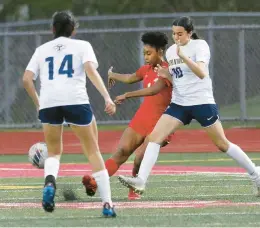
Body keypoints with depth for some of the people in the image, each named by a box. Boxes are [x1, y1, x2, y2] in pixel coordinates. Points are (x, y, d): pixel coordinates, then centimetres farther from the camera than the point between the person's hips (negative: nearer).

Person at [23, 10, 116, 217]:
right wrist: (107, 98, -11)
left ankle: (49, 181, -18)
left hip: (48, 102, 2)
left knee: (54, 152, 17)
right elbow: (91, 70, -4)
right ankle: (107, 204, 3)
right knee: (93, 151, 10)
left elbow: (27, 79, 11)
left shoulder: (42, 50, 21)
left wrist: (38, 103, 23)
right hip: (76, 100, -2)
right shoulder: (82, 46, 14)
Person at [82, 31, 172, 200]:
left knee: (141, 158, -18)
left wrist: (127, 95, -35)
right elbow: (130, 78, 33)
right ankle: (95, 182, -22)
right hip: (141, 118, 6)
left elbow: (155, 89, -29)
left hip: (160, 124, -6)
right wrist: (114, 75, 52)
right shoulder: (146, 69, 11)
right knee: (121, 152, -9)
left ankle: (134, 189, 6)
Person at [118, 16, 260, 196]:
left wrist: (183, 56, -34)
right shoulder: (171, 51, 10)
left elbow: (201, 73, -24)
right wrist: (166, 74, 1)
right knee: (154, 137, -12)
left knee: (222, 144, 1)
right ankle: (140, 181, -17)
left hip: (202, 102, -5)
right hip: (179, 103, 6)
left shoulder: (200, 46, -9)